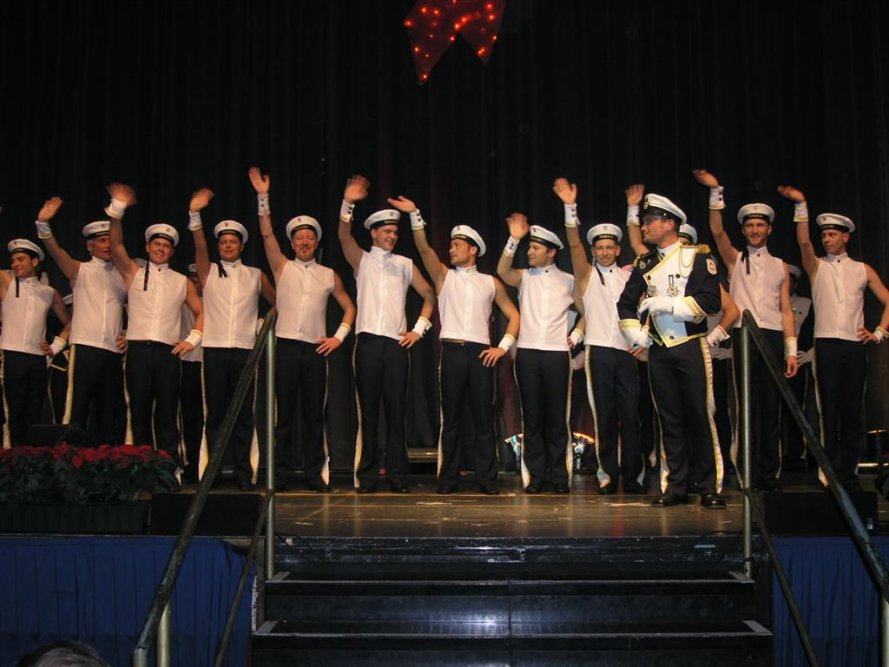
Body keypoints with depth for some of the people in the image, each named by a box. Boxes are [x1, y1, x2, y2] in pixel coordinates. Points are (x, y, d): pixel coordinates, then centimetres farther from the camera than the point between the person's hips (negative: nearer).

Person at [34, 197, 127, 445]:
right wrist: (44, 224, -28)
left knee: (108, 413, 7)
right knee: (77, 410, -9)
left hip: (114, 352, 4)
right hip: (85, 348, -4)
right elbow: (56, 252, -11)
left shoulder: (122, 276, 17)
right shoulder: (80, 271, 7)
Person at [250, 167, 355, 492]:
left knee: (315, 416, 3)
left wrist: (339, 336, 5)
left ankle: (315, 474, 7)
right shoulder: (282, 268, 9)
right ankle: (276, 474, 3)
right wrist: (263, 197, -9)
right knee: (283, 414, -1)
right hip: (287, 347, -1)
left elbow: (349, 307, 18)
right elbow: (267, 234, -1)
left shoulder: (329, 275, 13)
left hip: (316, 350, 1)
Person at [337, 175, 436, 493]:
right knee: (368, 411, 0)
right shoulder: (362, 260, 11)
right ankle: (367, 476, 4)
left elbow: (429, 295, 19)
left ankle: (398, 475, 5)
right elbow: (344, 236, -7)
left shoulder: (404, 264, 16)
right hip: (368, 343, -1)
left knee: (396, 411, 1)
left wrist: (419, 328, 8)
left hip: (397, 343, 1)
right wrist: (348, 202, -21)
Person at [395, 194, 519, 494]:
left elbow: (514, 315, 15)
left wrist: (503, 346, 3)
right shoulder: (444, 276, 14)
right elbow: (424, 248, -1)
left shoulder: (490, 283, 15)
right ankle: (448, 478, 5)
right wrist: (415, 215, -13)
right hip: (452, 351, 0)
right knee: (450, 418, 0)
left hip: (481, 353, 0)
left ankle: (487, 478, 5)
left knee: (484, 418, 1)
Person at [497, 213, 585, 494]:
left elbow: (586, 312, 15)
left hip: (557, 354, -1)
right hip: (527, 352, 1)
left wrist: (576, 335, 2)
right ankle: (535, 475, 6)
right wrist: (513, 239, -18)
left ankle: (559, 476, 6)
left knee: (557, 418, 0)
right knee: (531, 417, 2)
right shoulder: (524, 277, 11)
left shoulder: (568, 280, 10)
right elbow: (502, 271, -10)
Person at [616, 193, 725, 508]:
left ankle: (710, 488, 4)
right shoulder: (645, 264, 13)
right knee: (669, 420, 6)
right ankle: (675, 487, 11)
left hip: (691, 347, -4)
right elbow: (626, 304, 18)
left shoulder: (698, 256, -3)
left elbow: (709, 302, -13)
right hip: (658, 351, 4)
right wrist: (636, 337, 4)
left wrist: (663, 304, -13)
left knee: (700, 418, -3)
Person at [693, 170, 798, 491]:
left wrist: (791, 350, 3)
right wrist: (716, 192, -12)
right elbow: (717, 230, -3)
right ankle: (753, 474, -2)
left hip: (773, 337, 1)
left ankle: (770, 473, 5)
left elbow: (786, 310, 11)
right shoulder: (734, 260, 14)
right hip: (744, 335, -1)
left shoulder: (780, 266, 17)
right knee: (749, 406, -4)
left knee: (771, 406, 0)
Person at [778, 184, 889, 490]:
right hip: (826, 345, -1)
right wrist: (801, 205, -17)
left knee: (852, 411, 2)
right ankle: (832, 472, -1)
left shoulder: (862, 269, 14)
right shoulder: (816, 266, 10)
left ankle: (849, 473, 7)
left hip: (855, 346, 1)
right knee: (829, 410, -3)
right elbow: (804, 242, -9)